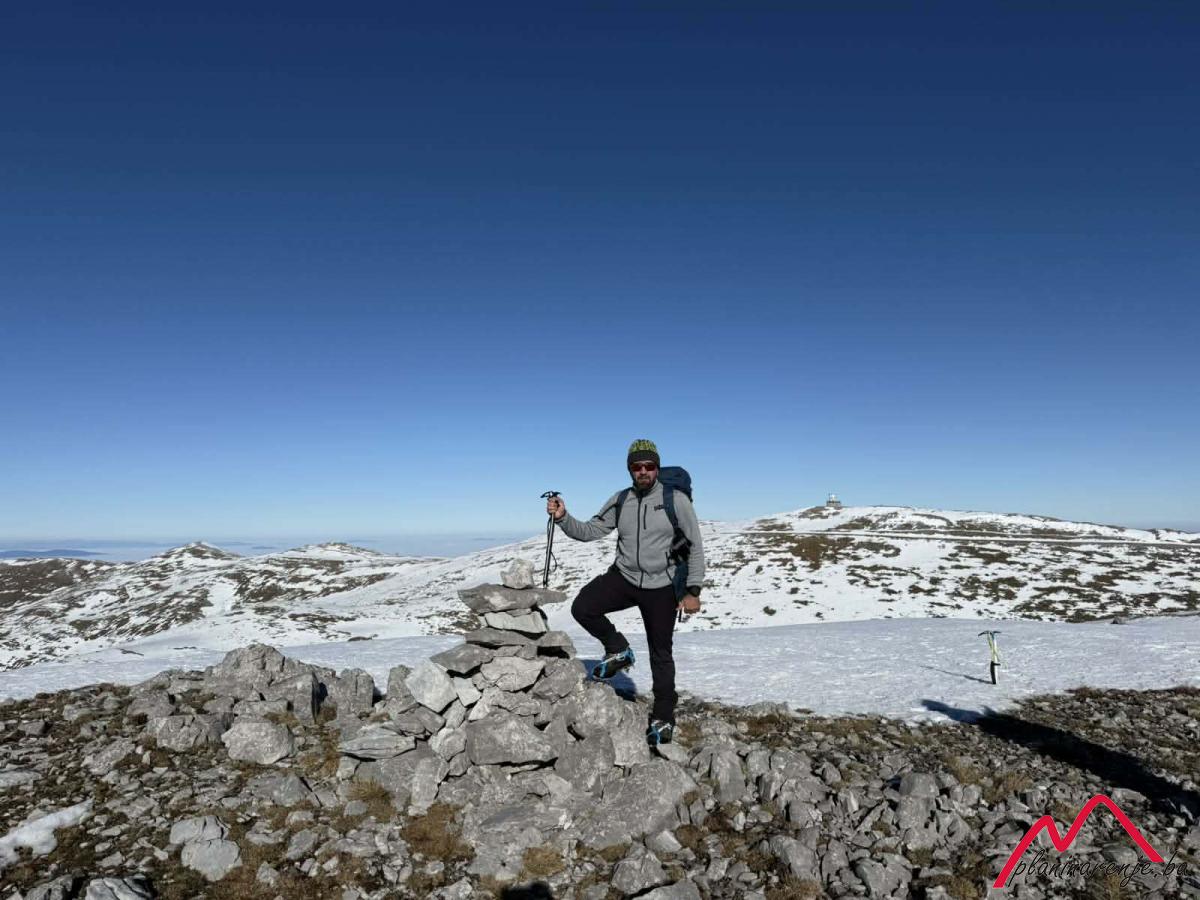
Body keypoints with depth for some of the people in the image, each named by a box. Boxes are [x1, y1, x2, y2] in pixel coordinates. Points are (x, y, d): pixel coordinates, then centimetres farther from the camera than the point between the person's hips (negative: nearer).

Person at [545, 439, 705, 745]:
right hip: (624, 577, 3)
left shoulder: (676, 500, -12)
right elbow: (589, 531, -1)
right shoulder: (620, 501, -1)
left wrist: (693, 591, -11)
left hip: (662, 587, -3)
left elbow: (695, 547, -8)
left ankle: (663, 717, 29)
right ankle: (618, 650, 6)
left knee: (661, 654, 9)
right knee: (582, 608, -20)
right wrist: (563, 518, -20)